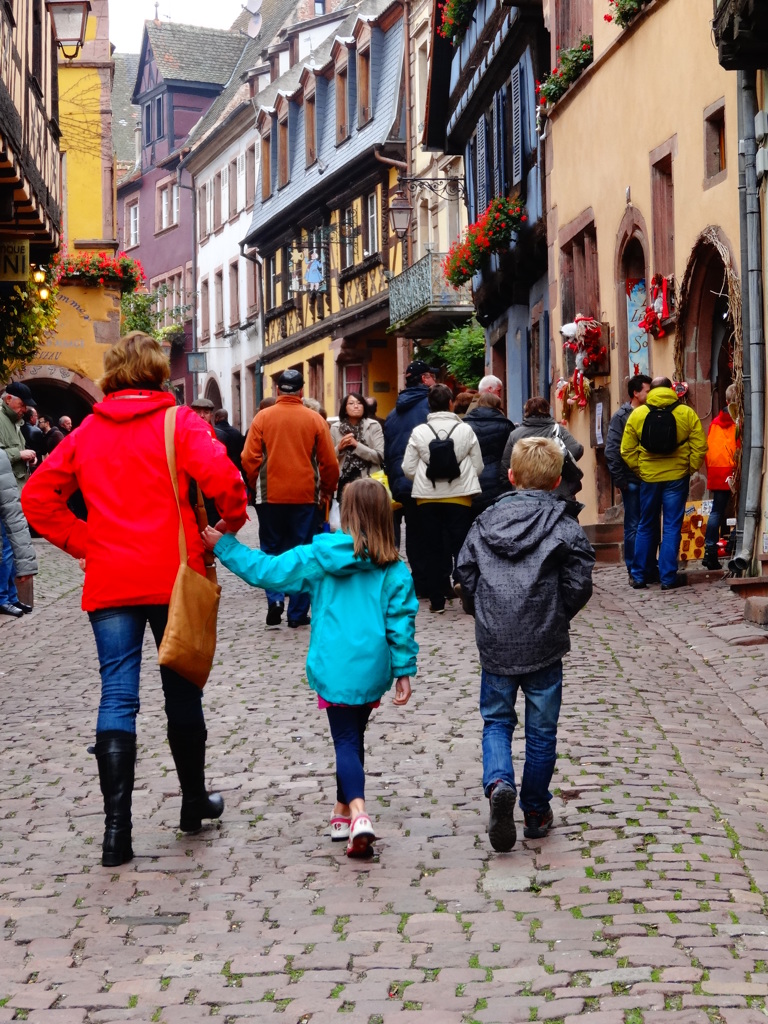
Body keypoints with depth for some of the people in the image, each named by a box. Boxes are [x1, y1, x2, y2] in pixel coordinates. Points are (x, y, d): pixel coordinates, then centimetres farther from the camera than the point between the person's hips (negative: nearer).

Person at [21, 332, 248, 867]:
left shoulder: (86, 432, 8)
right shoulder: (178, 422, -4)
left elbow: (37, 496, 7)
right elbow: (220, 475, -20)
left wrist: (83, 543, 7)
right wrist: (232, 523, -3)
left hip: (109, 582, 2)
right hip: (173, 577, -2)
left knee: (117, 698, 0)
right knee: (182, 692, 13)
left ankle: (117, 828, -9)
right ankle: (195, 801, 28)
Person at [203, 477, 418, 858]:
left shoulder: (319, 556, -4)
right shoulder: (394, 569, -3)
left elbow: (267, 570, 0)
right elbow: (401, 622, -3)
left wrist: (224, 546, 10)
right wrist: (404, 671, 4)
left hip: (334, 668, -2)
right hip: (373, 669, 2)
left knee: (346, 741, 0)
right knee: (354, 737, 19)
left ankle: (358, 814, -22)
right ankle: (343, 814, 28)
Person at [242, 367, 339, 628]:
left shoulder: (263, 418, -3)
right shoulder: (315, 420, -2)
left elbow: (249, 459, -5)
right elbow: (329, 462, 0)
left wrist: (256, 486, 12)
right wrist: (327, 490, 16)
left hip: (270, 496, 0)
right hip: (305, 496, 0)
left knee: (271, 549, 13)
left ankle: (275, 599, -6)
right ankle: (298, 613, 8)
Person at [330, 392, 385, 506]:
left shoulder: (373, 426, 0)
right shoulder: (335, 429, 6)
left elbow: (380, 457, -8)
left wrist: (357, 445, -15)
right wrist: (339, 448, -11)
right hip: (344, 483, 2)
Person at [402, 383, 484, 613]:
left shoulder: (419, 432, -4)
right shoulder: (465, 430, -4)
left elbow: (408, 469, -2)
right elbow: (478, 467, 0)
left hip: (427, 498, 1)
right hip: (460, 497, -1)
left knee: (435, 550, 9)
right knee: (461, 548, 4)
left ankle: (437, 600, 11)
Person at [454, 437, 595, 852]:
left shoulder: (486, 521, 1)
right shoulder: (565, 528, -7)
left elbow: (465, 573, 4)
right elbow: (578, 587, -8)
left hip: (495, 643, 2)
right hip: (544, 645, -2)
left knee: (496, 720, 15)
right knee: (541, 729, 11)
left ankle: (499, 782, -12)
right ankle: (536, 812, 19)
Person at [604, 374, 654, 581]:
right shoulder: (621, 416, -5)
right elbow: (612, 450, -9)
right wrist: (619, 480, -12)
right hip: (632, 481, -5)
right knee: (633, 526, 2)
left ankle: (651, 567, 17)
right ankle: (634, 570, 8)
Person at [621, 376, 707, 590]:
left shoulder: (637, 414, -1)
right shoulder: (687, 413, -4)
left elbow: (627, 450, -1)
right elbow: (699, 446, -7)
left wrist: (639, 469, 8)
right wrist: (689, 468, 4)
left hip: (648, 478, 1)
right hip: (677, 477, -1)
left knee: (645, 527, 13)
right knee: (672, 527, 3)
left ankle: (638, 576, 14)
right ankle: (668, 577, 1)